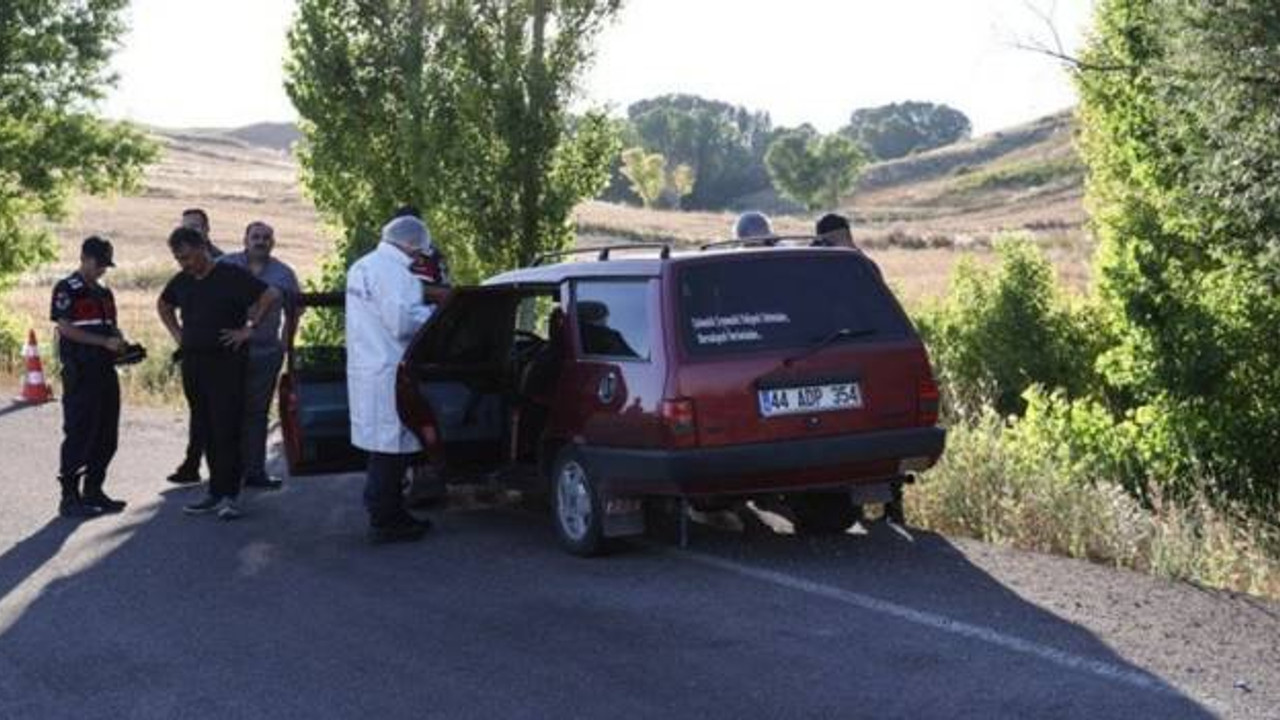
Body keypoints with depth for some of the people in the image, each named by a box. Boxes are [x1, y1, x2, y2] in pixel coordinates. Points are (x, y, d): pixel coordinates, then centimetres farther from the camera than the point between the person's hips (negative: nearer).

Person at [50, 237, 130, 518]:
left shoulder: (104, 293, 19)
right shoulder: (66, 290, -5)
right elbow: (65, 328, -14)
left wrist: (121, 342, 3)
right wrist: (105, 342, -19)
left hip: (105, 371, 8)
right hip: (80, 374, -8)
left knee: (107, 437, 9)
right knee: (79, 435, -6)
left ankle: (93, 492, 19)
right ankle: (69, 497, -1)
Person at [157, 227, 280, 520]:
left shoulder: (231, 276, -8)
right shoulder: (181, 281, 12)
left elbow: (271, 295, -14)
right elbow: (163, 305, 32)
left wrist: (250, 328, -14)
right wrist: (176, 332, 18)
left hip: (226, 361, -6)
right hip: (193, 362, 7)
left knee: (226, 430, -8)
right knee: (206, 429, 9)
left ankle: (229, 495, -5)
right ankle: (216, 494, 15)